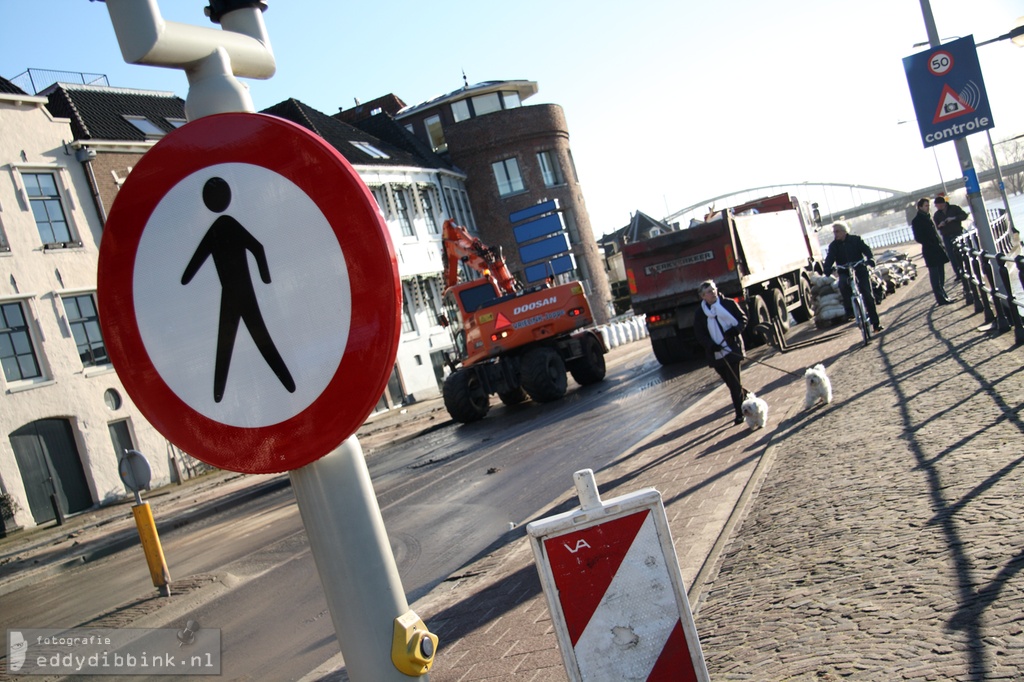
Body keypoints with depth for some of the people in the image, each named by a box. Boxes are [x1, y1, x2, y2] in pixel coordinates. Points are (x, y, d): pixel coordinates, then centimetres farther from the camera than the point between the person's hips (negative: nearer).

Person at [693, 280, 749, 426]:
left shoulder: (729, 303, 0)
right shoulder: (700, 313, 3)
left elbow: (743, 318, 5)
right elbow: (699, 335, 2)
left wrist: (736, 329, -15)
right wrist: (711, 345, -15)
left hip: (732, 349, -3)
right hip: (716, 354, 3)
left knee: (734, 383, -7)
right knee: (731, 383, 11)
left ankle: (739, 413, 1)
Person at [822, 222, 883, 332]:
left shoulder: (855, 240, 0)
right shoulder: (833, 246, 3)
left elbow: (867, 250, -9)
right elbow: (830, 259, -10)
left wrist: (870, 259, -31)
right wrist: (827, 269, -32)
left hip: (860, 270, -1)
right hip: (845, 273, 1)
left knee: (868, 295, -6)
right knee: (843, 285, -34)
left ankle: (876, 323, 3)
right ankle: (849, 311, -22)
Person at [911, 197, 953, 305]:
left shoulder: (928, 217, 16)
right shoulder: (916, 221, -7)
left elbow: (935, 232, 20)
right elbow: (918, 238, -12)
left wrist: (940, 243, 10)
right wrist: (931, 243, -18)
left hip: (938, 249, 8)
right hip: (929, 251, -8)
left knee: (941, 275, 11)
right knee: (935, 275, -6)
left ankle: (943, 296, 19)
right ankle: (941, 298, -5)